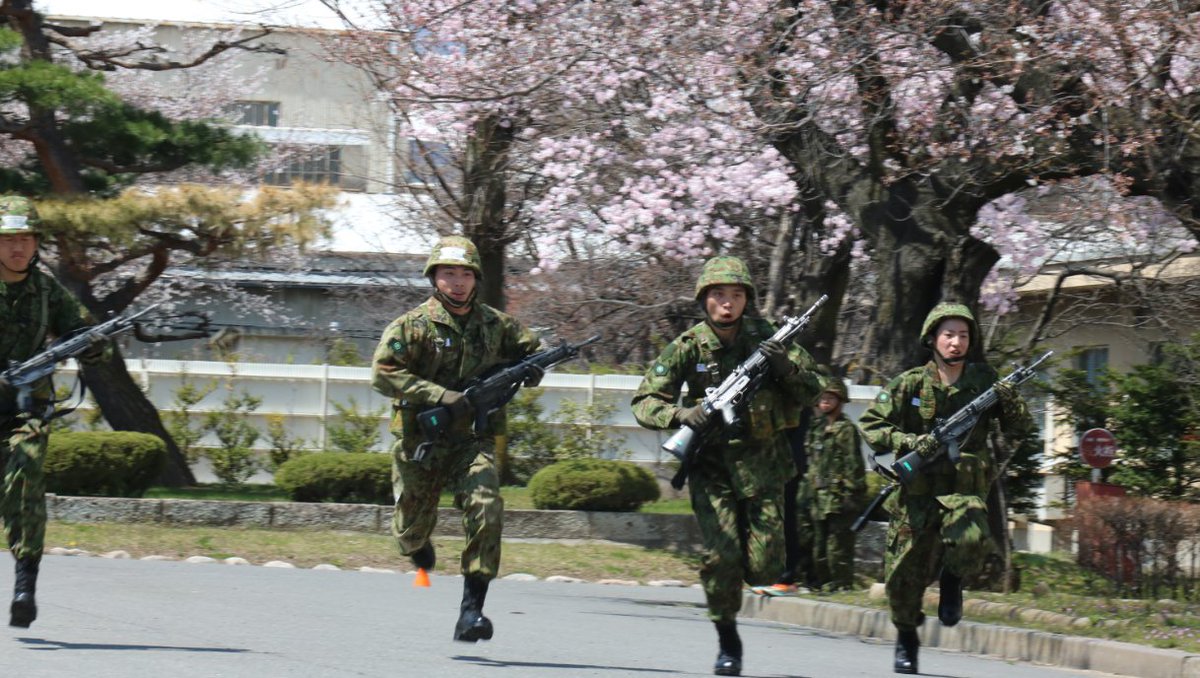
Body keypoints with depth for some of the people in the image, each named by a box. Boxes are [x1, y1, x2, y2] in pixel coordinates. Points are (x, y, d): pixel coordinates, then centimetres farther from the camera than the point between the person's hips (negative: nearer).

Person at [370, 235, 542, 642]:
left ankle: (473, 609, -20)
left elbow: (531, 352, 20)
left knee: (486, 508, -23)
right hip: (420, 440, -1)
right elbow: (383, 373, -16)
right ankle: (417, 547, 52)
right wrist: (439, 396, -24)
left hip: (473, 440, 1)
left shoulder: (497, 325, 5)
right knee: (412, 525, 10)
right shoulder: (413, 326, -7)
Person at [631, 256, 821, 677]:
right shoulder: (688, 348, -3)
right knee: (721, 558, -14)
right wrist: (679, 414, -24)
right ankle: (727, 643, 5)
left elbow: (810, 392, 2)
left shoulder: (766, 339, -1)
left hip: (761, 462, 1)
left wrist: (785, 366, -19)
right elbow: (644, 402, -3)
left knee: (764, 569, -6)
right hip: (711, 464, -1)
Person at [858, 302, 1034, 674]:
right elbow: (870, 426, -2)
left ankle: (951, 578, 4)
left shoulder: (983, 381, 3)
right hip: (915, 493, 0)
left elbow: (1021, 428, 4)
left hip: (965, 491, 0)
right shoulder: (910, 385, -1)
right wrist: (910, 443, -18)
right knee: (904, 576, 4)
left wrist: (1011, 403, -18)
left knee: (971, 541, -31)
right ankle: (906, 640, 32)